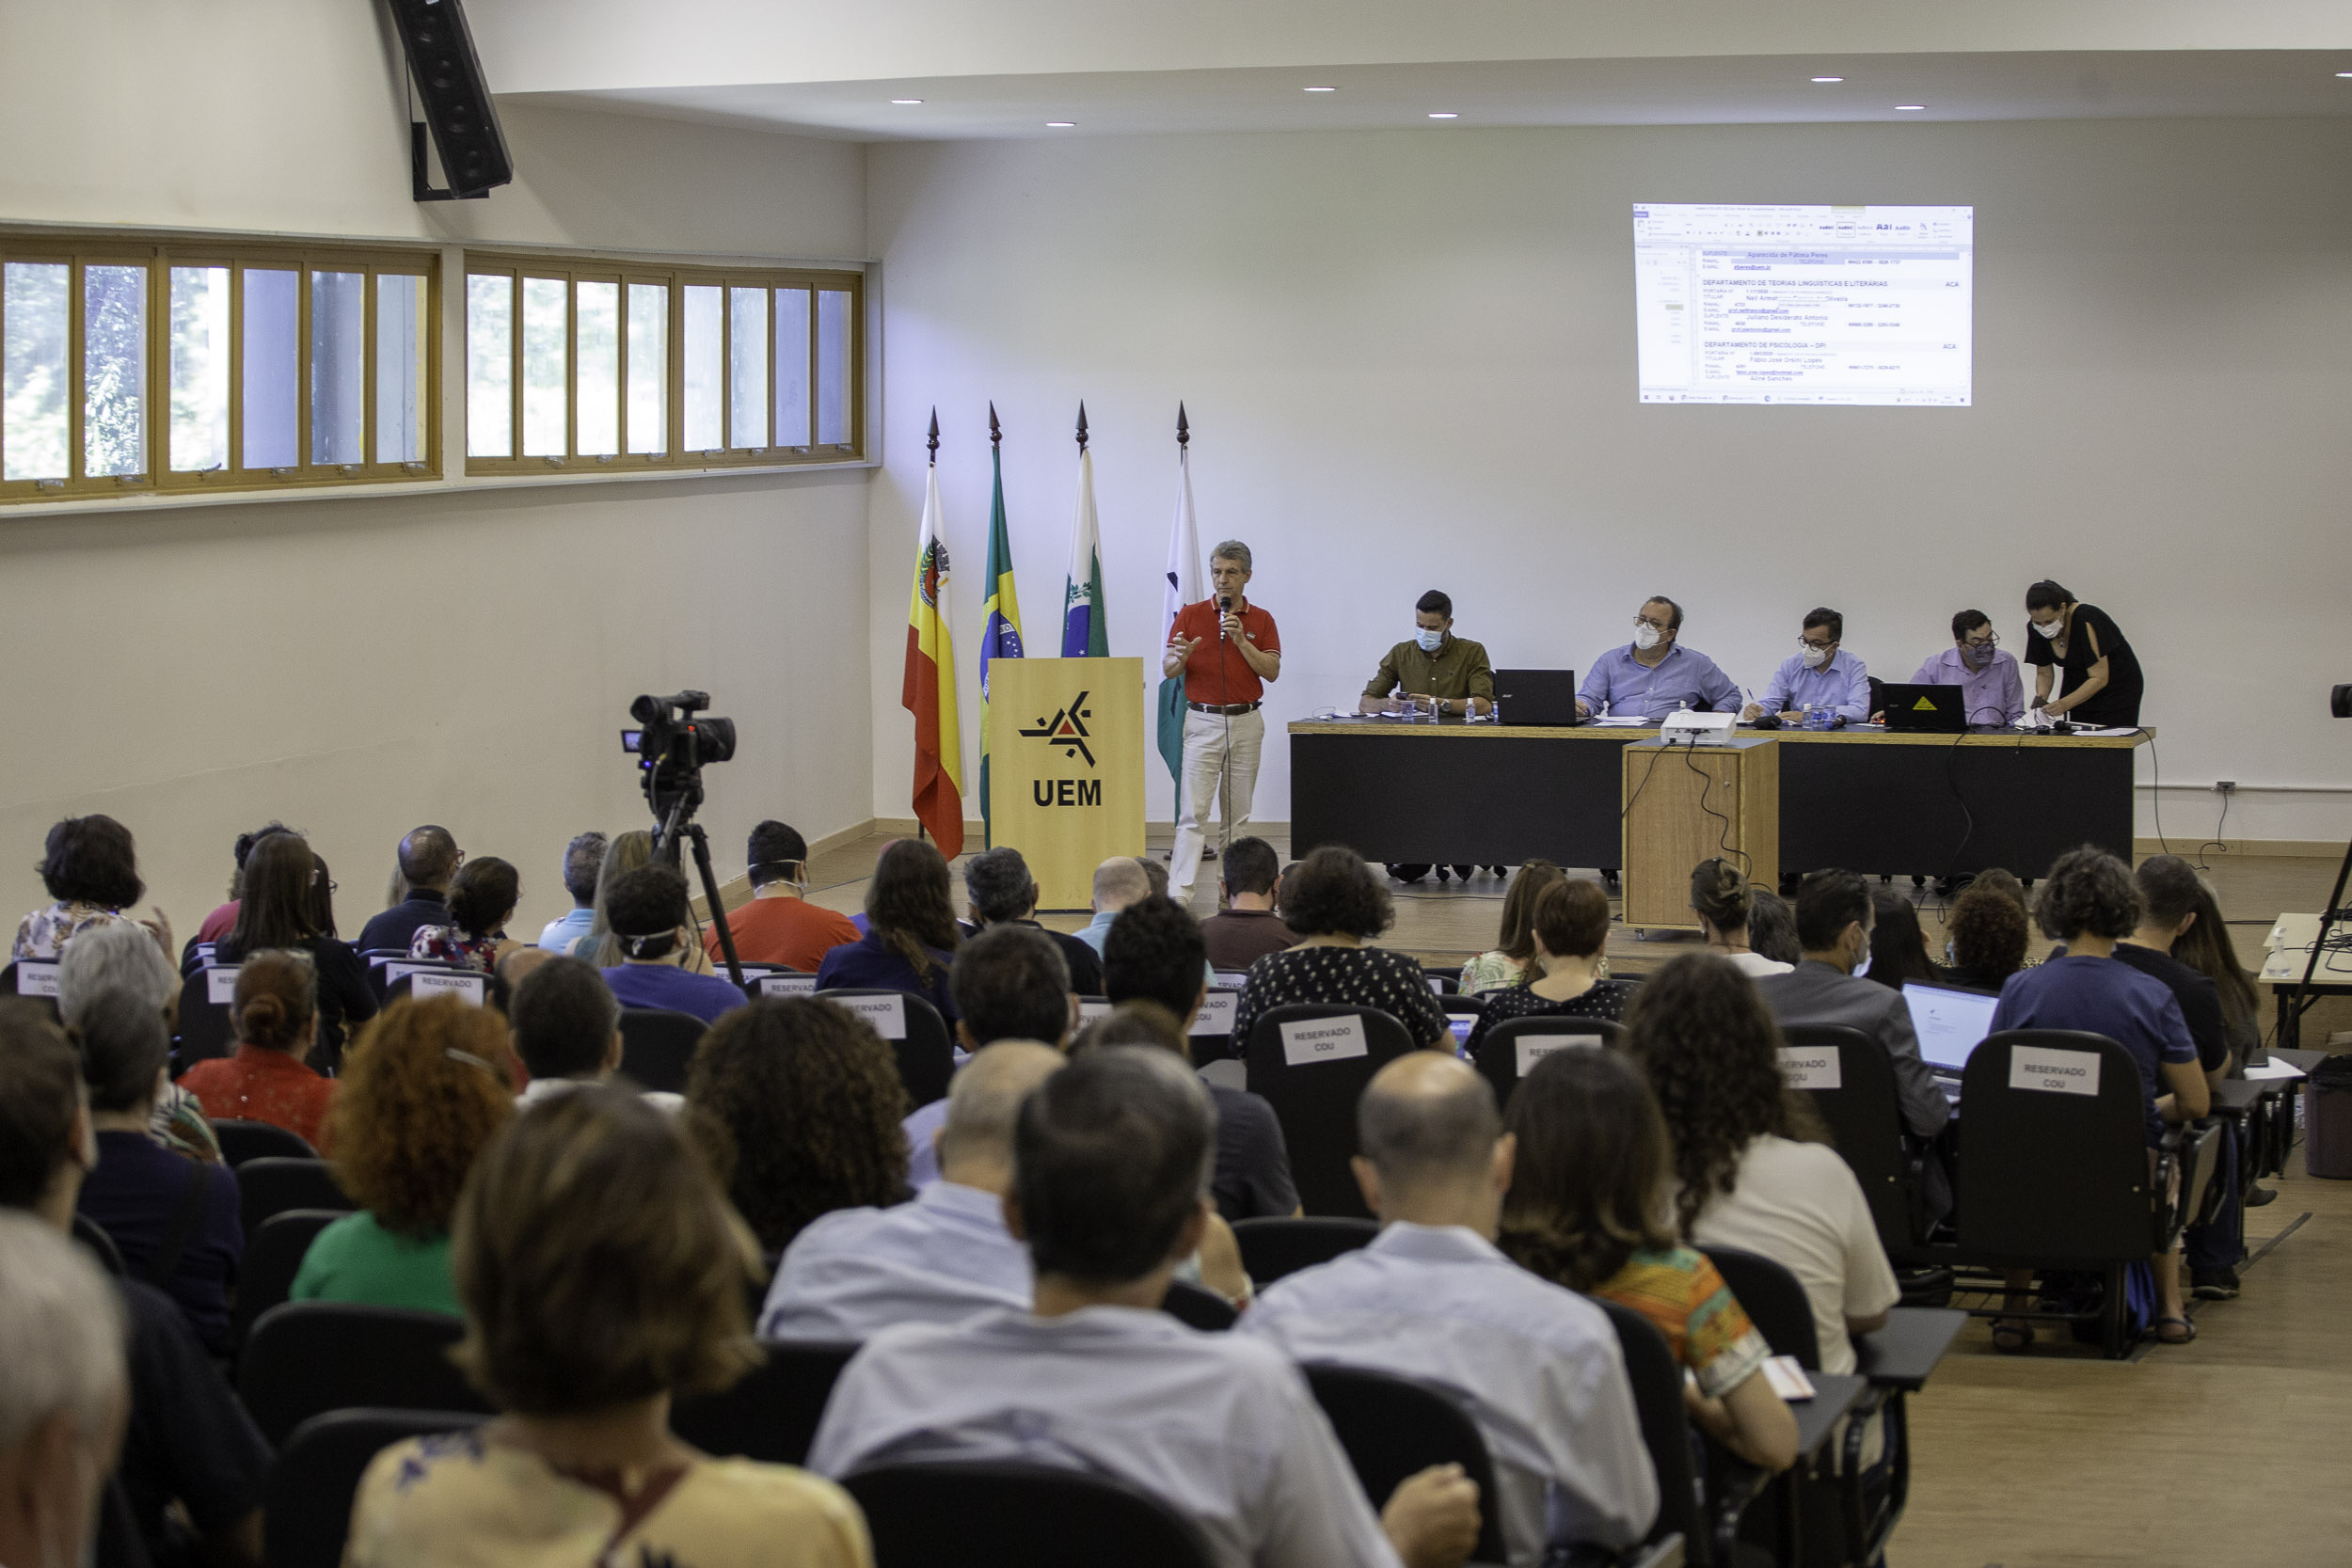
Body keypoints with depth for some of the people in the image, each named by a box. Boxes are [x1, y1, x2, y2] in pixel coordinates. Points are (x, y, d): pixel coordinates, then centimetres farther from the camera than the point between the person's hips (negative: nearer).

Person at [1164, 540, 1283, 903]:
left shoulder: (1261, 621, 7)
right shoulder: (1190, 615, 3)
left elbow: (1272, 671, -3)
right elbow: (1167, 669, 0)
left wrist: (1241, 640, -15)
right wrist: (1180, 658, -22)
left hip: (1246, 722, 2)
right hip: (1203, 720, -2)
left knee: (1238, 812, 7)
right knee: (1193, 811, -10)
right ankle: (1180, 891, -16)